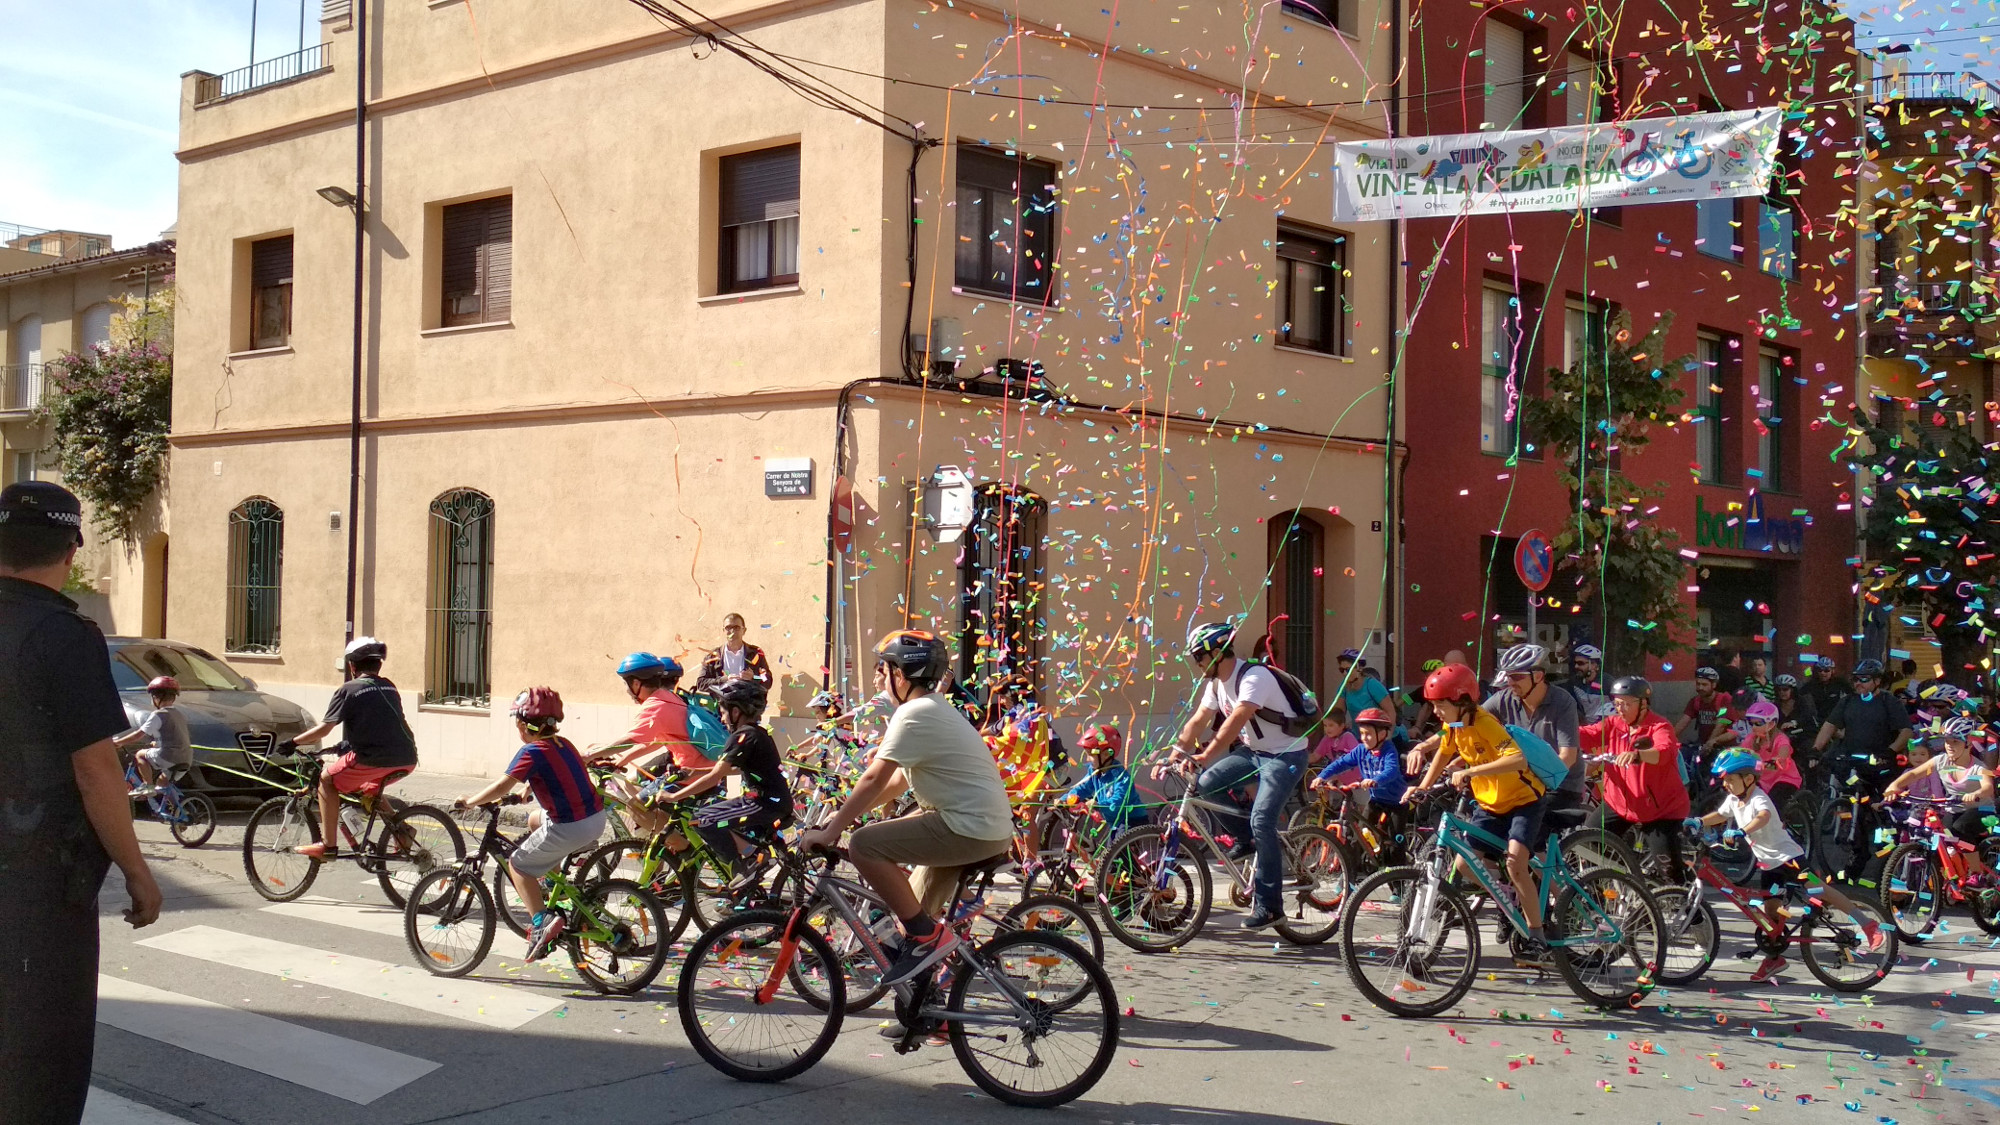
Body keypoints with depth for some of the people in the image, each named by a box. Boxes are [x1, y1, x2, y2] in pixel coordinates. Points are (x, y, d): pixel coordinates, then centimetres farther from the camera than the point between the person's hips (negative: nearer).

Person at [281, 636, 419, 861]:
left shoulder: (348, 690, 2)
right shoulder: (388, 687, 20)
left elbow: (324, 728, -1)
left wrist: (293, 742, 12)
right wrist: (346, 745, 37)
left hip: (374, 758, -7)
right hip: (407, 760, 7)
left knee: (327, 780, 13)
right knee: (369, 789, 32)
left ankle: (328, 845, 6)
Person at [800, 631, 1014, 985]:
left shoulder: (915, 714, -14)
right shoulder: (935, 708, 19)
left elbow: (874, 780, -17)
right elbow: (899, 779, 21)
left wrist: (830, 831, -11)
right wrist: (846, 813, 18)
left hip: (969, 829, -11)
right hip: (994, 828, 11)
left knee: (864, 845, -17)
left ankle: (927, 935, -12)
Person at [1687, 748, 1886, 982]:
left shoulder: (1758, 799, -20)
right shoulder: (1733, 800, 6)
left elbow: (1763, 817, -41)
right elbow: (1720, 815, 23)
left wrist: (1741, 832, -57)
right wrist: (1698, 822, 6)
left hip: (1787, 856, -8)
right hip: (1768, 863, 8)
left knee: (1817, 890, -17)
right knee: (1771, 909, 9)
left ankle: (1868, 925, -12)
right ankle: (1774, 957, 19)